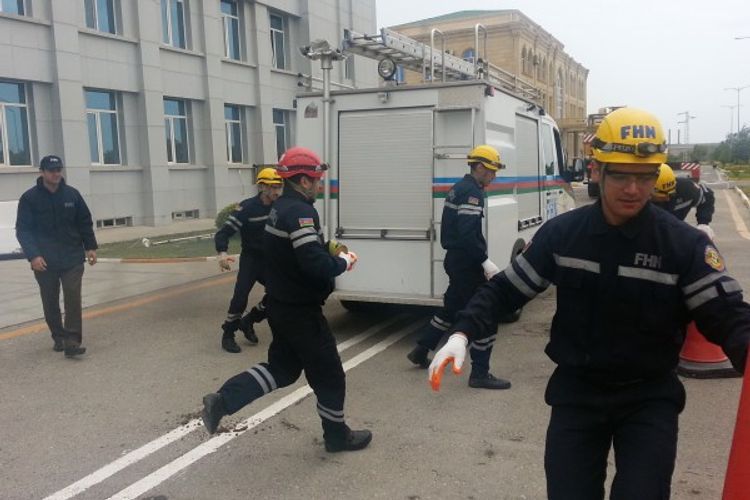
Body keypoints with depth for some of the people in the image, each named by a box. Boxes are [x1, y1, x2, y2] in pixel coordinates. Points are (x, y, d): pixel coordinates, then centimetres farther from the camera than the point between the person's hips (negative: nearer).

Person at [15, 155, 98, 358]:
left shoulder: (72, 194, 1)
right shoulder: (29, 198, -5)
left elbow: (85, 222, 9)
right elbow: (23, 230, -7)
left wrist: (90, 247, 4)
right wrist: (33, 255, -18)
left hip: (73, 259, 0)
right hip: (44, 262, 0)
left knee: (73, 298, -9)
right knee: (50, 303, 11)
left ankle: (72, 341, -9)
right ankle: (58, 337, 27)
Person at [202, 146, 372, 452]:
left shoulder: (281, 208, 10)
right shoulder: (300, 212, -22)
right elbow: (316, 266, -30)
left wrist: (331, 254, 8)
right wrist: (343, 262, -11)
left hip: (280, 304, 9)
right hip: (300, 310, -9)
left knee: (282, 368, 21)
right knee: (328, 374, 7)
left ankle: (222, 400, 11)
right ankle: (337, 435, 24)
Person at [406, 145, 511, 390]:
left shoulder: (459, 188, 15)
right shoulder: (472, 192, -17)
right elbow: (467, 234, -27)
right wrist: (486, 262, -26)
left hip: (456, 260, 10)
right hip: (467, 263, -10)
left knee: (451, 307, 23)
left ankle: (420, 351, 33)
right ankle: (480, 374, 1)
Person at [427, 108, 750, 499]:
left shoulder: (685, 244, -10)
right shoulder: (561, 233, -6)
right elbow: (505, 289, -2)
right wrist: (462, 333, -17)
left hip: (649, 397, -1)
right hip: (576, 390, 1)